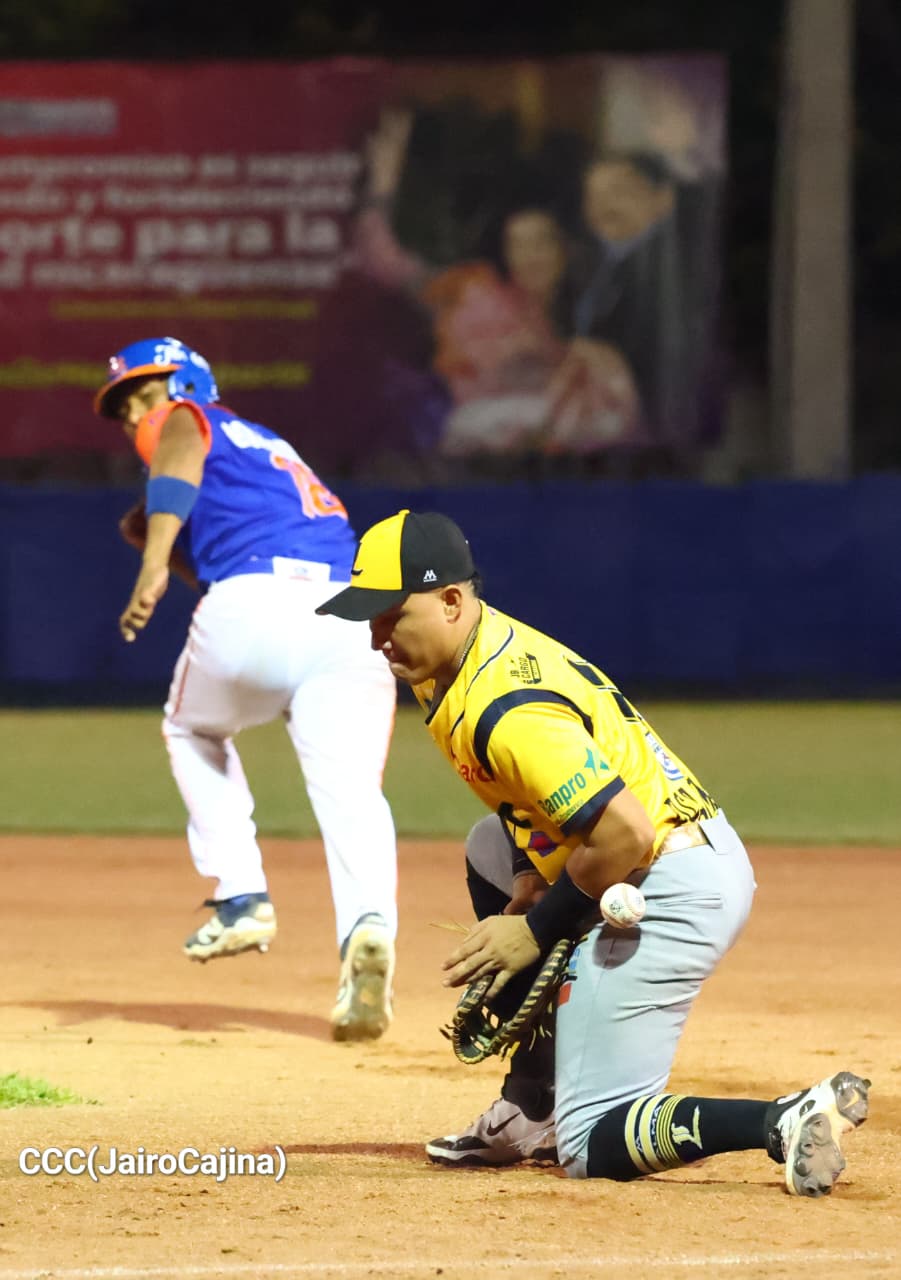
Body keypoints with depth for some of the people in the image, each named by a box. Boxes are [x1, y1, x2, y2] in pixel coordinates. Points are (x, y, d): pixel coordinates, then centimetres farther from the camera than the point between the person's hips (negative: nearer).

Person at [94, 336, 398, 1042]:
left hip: (254, 609, -5)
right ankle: (369, 924, -34)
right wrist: (164, 544, 28)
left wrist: (153, 568, -21)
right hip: (354, 610, 5)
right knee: (350, 789, -6)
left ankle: (241, 897, 15)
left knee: (193, 729, 25)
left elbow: (176, 479, -7)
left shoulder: (182, 421, 18)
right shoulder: (268, 446, 39)